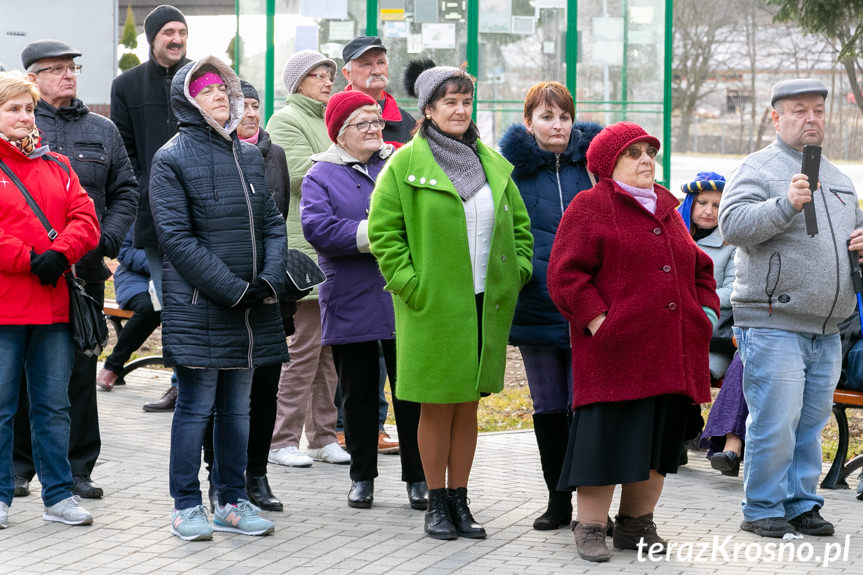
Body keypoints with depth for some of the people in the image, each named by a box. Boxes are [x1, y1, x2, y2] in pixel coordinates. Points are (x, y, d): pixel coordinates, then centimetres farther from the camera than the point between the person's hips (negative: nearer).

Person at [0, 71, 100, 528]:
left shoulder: (56, 166, 15)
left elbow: (84, 219, 6)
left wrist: (60, 254, -11)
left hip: (53, 304, 5)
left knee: (54, 404, 9)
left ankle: (58, 495, 16)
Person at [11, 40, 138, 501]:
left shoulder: (102, 131, 14)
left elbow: (125, 191, 14)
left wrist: (106, 240, -2)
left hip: (86, 272, 3)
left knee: (81, 372, 6)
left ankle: (76, 467, 13)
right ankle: (17, 466, 12)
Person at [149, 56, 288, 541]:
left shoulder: (250, 156, 13)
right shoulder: (172, 159, -6)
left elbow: (273, 223, 12)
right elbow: (176, 238, -12)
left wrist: (270, 280, -6)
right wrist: (233, 291, -16)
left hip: (252, 308, 6)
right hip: (198, 306, -6)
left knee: (238, 407, 12)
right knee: (196, 406, 0)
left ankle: (234, 501, 21)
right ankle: (187, 506, 9)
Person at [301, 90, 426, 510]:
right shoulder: (321, 176, 3)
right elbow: (317, 227, -13)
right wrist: (370, 234, -19)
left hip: (403, 300, 1)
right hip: (351, 305, -1)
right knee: (358, 392, 9)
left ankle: (418, 477, 13)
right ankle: (362, 476, 21)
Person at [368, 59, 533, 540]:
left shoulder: (492, 163, 10)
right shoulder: (406, 164, -5)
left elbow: (519, 223, 19)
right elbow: (383, 231, -5)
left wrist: (516, 272, 8)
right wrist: (409, 283, -11)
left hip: (485, 304, 4)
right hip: (433, 307, -4)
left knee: (468, 406, 10)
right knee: (437, 406, 2)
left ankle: (460, 501, 19)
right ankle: (437, 503, 14)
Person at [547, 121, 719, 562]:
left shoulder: (667, 211, 20)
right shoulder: (590, 207, -2)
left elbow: (699, 270, 27)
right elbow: (565, 274, -9)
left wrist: (707, 312, 11)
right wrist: (598, 321, -16)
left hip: (670, 354, 7)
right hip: (615, 352, -7)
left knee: (660, 441, 9)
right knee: (607, 437, -6)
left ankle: (636, 524, 20)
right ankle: (590, 527, 4)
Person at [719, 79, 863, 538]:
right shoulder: (758, 169, -4)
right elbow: (732, 225, -18)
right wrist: (785, 204, -29)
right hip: (773, 324, -7)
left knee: (812, 422, 11)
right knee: (775, 423, -7)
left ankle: (801, 503, 21)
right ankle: (762, 509, 4)